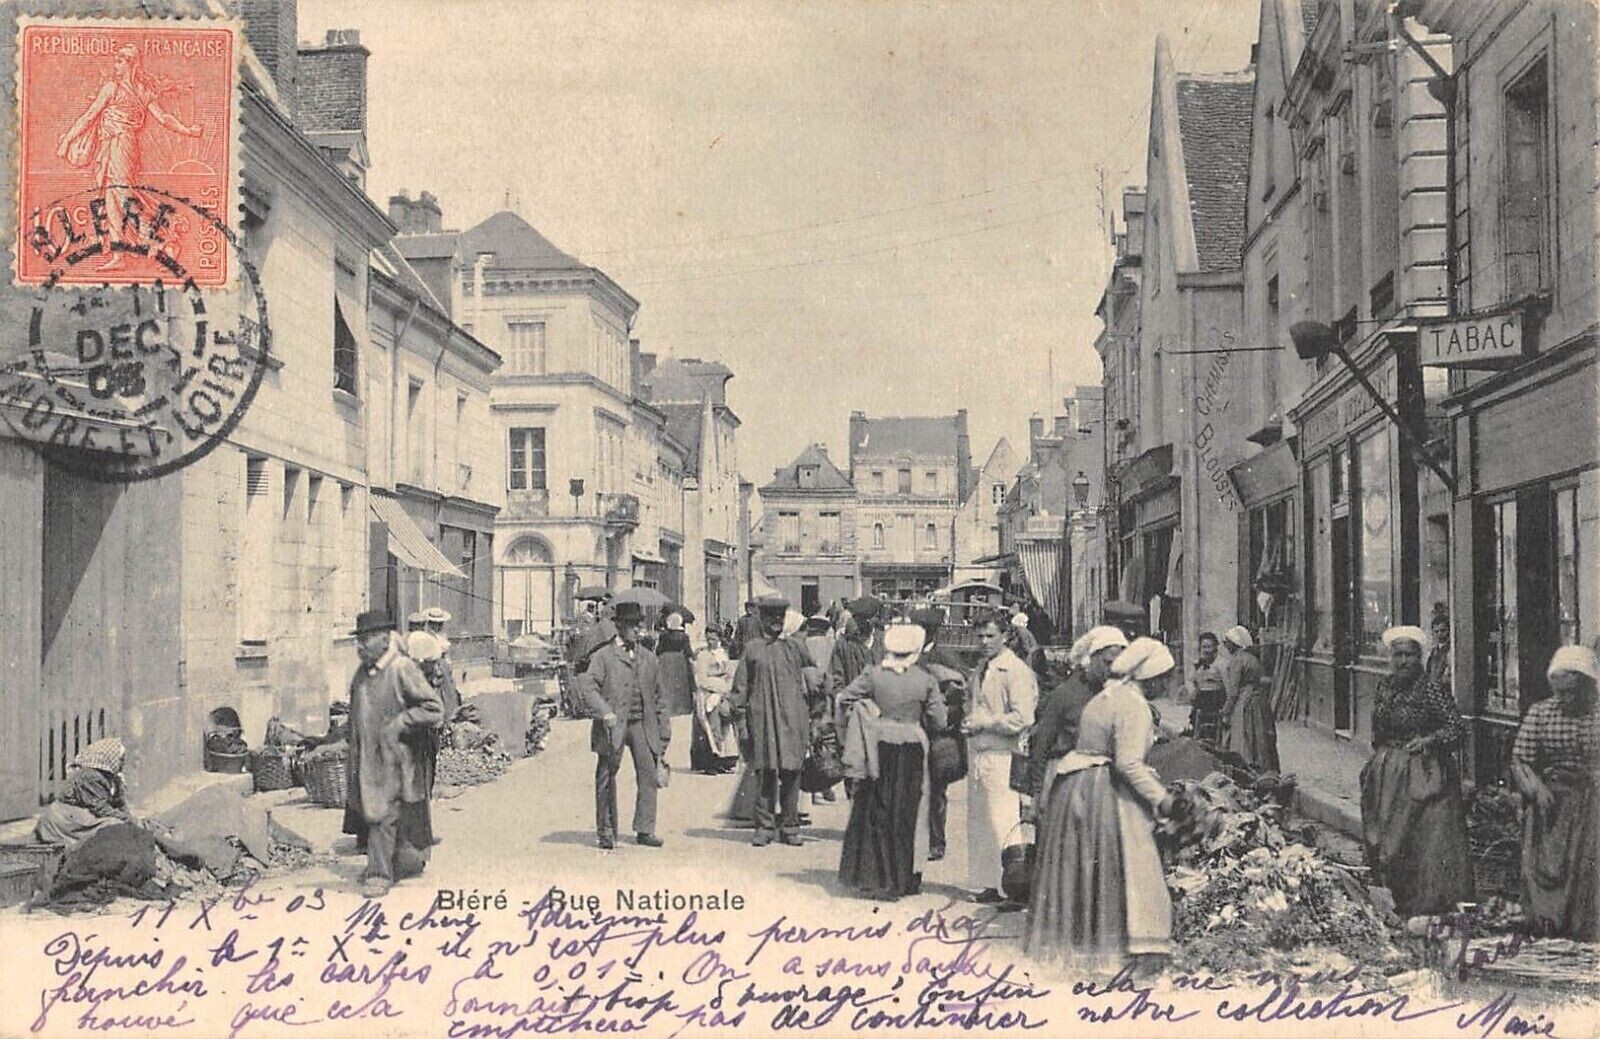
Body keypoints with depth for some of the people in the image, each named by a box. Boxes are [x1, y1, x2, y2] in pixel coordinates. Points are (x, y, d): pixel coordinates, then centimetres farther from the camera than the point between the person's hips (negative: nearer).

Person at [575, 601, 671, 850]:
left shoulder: (648, 658, 16)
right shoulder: (603, 656, 1)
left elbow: (658, 697, 19)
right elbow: (587, 685, -11)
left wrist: (664, 732, 15)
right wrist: (603, 711, -25)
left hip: (642, 725, 3)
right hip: (613, 726, -3)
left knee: (648, 773, -5)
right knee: (607, 776, 2)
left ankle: (645, 830, 3)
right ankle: (606, 831, 13)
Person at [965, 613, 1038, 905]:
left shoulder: (1016, 671, -11)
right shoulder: (982, 669, 15)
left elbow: (1022, 718, -18)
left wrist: (984, 723, -14)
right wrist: (969, 722, 9)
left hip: (1002, 756, -8)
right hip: (977, 753, 8)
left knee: (1001, 823, -6)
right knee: (978, 821, 11)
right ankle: (985, 883, 19)